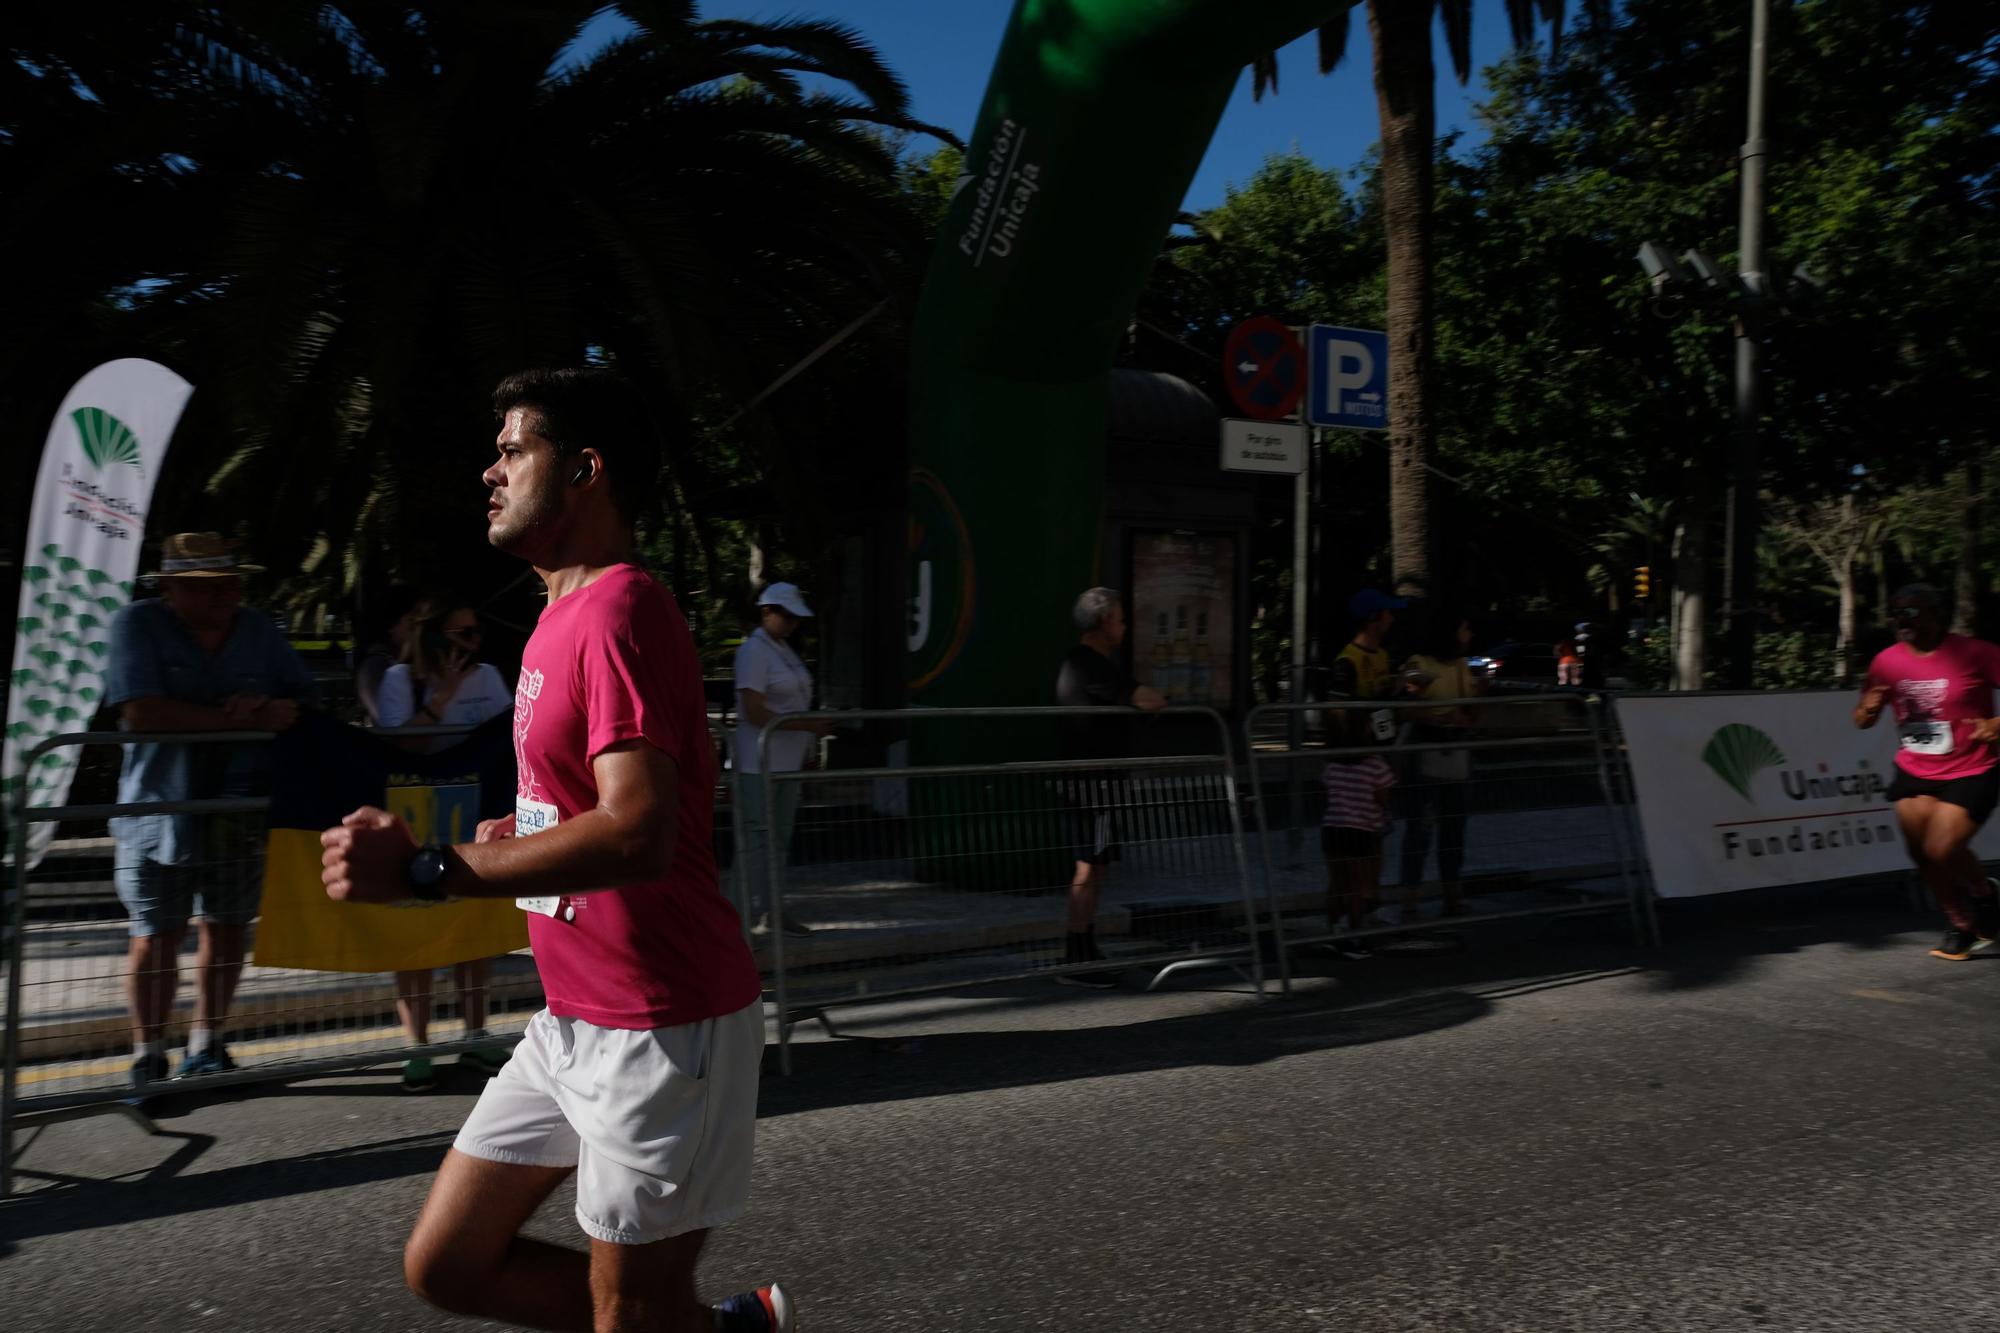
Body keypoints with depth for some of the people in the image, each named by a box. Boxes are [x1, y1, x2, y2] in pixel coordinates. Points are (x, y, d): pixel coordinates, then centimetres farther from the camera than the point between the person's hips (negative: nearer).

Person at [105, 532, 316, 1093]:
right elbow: (140, 712, -21)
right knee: (156, 941, 2)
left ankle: (204, 1048, 27)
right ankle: (148, 1057, 18)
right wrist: (239, 719, -17)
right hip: (159, 811, -4)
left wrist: (270, 707, -18)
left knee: (227, 932, 11)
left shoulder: (259, 631, 6)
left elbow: (308, 703, 5)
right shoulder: (138, 624, -8)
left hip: (239, 813, 4)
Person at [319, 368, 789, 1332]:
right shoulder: (565, 614, 14)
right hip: (573, 1024, 10)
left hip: (659, 1029, -10)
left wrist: (421, 872, -28)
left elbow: (638, 834, -30)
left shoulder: (618, 616, -18)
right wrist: (516, 835, 9)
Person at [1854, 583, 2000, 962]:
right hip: (1914, 773, 5)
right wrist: (1868, 709, -16)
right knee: (1922, 854, 7)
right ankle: (1961, 924, 31)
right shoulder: (1887, 661, -2)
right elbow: (1864, 721, 6)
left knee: (1941, 850, -15)